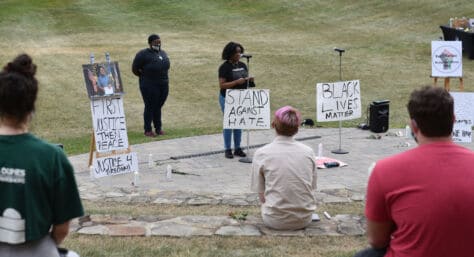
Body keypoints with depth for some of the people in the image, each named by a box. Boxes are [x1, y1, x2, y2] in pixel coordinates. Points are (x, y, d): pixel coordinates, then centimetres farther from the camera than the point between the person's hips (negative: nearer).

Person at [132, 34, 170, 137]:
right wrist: (145, 76, 2)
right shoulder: (143, 54, -11)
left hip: (164, 85, 6)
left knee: (158, 106, 13)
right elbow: (135, 69, -7)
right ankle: (148, 130, 6)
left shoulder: (163, 53, 10)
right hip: (149, 86, -6)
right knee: (150, 107, -2)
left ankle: (158, 128, 22)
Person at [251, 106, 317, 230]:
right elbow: (312, 187, 6)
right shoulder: (308, 152, -3)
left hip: (275, 221, -1)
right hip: (304, 219, 2)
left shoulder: (261, 154, -10)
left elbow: (260, 193, -2)